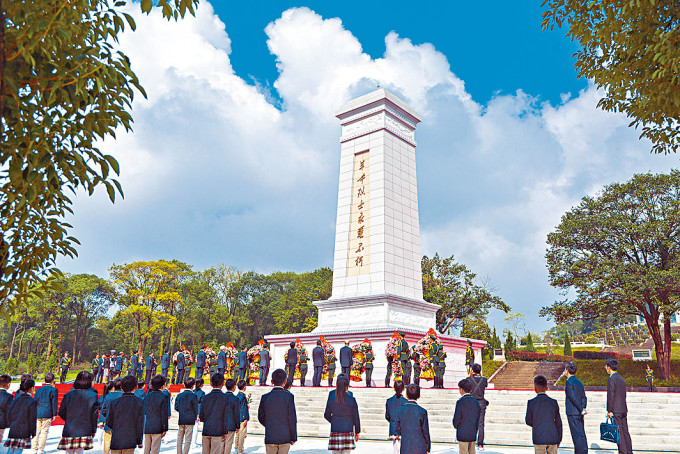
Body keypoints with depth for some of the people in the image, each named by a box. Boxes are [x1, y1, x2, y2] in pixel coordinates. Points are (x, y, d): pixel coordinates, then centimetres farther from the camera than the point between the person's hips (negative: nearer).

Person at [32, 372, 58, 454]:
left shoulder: (38, 390, 13)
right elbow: (54, 402, -5)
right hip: (47, 413, -5)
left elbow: (35, 402, 17)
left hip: (37, 413, 5)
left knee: (37, 431, 12)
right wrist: (54, 414, 2)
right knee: (44, 431, 0)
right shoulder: (53, 390, -3)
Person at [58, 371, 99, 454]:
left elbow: (61, 413, 7)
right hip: (84, 432, -2)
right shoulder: (92, 395, -9)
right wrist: (93, 430, 10)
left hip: (69, 431, 2)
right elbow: (94, 414, -3)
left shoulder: (68, 395, -2)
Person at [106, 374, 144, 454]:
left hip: (116, 442, 2)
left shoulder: (114, 402, -2)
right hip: (130, 441, -1)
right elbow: (140, 423, -4)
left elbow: (108, 422, 4)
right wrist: (139, 441, 5)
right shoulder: (139, 402, -7)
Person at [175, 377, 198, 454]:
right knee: (188, 439, 2)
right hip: (190, 420, -4)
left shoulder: (179, 395, 3)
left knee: (179, 438, 14)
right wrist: (195, 417, 10)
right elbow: (195, 408, -6)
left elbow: (176, 407, 6)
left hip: (181, 420, 4)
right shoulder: (194, 396, -10)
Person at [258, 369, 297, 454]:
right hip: (285, 437, -1)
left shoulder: (265, 397, -4)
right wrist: (294, 437, 2)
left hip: (270, 438, 1)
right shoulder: (289, 396, -10)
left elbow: (261, 418, 4)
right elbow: (292, 419, -8)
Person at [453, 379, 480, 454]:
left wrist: (456, 426, 5)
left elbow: (457, 419, -14)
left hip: (462, 434, -6)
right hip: (473, 434, 6)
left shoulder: (460, 402, -15)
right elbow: (477, 419, 9)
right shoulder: (475, 402, 3)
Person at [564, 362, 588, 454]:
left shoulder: (569, 382, -12)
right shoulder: (579, 382, 14)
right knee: (581, 434, 11)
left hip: (572, 413, -8)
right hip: (580, 413, 8)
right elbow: (584, 397, 10)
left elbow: (573, 397, -17)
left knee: (576, 435, -5)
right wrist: (583, 408, 1)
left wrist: (581, 409, -13)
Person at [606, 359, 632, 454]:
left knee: (619, 432, -4)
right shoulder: (621, 379, 14)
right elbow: (623, 395, 18)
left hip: (616, 410, -8)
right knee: (625, 432, 12)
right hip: (623, 409, 8)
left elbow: (610, 396, -16)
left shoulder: (611, 379, -13)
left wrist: (609, 411, -13)